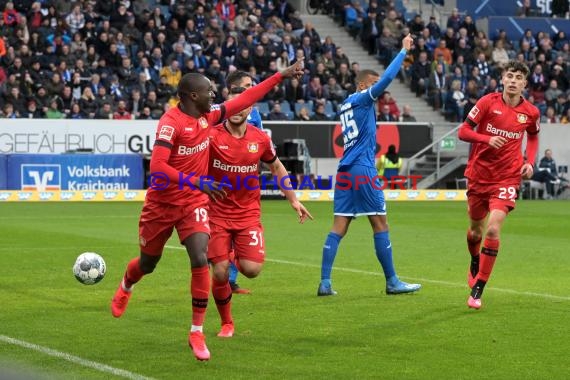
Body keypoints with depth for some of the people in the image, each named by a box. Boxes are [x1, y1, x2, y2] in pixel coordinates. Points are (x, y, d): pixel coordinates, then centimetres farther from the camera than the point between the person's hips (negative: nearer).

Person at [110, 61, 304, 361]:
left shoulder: (208, 117, -1)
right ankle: (125, 288, 55)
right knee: (148, 262, 16)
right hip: (162, 203, -4)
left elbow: (244, 100, 8)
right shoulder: (171, 122, -22)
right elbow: (157, 168, -31)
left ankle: (197, 333, -7)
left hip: (194, 203, 4)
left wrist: (281, 76, 8)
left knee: (200, 261, -17)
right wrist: (197, 183, -37)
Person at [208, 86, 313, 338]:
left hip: (248, 213, 2)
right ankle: (226, 323, 19)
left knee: (252, 270, -14)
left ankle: (236, 258, 25)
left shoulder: (261, 139, 0)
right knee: (220, 273, -6)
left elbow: (276, 168, 17)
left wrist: (293, 199, 17)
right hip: (217, 214, -2)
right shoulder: (212, 136, -11)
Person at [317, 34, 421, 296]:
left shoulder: (346, 105, 17)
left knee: (339, 227, 2)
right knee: (380, 224, 0)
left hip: (344, 171, 8)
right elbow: (387, 79, -14)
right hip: (362, 169, -8)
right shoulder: (362, 99, -5)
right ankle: (392, 282, 4)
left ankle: (325, 282, -5)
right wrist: (404, 51, -7)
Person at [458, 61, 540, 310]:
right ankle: (475, 264, 51)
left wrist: (529, 162, 3)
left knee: (493, 229, -19)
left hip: (507, 178, -1)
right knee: (476, 229, 16)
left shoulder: (531, 112, -2)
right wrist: (487, 139, -24)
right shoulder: (488, 102, -8)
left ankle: (477, 289, -10)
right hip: (478, 175, 1)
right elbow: (463, 131, -7)